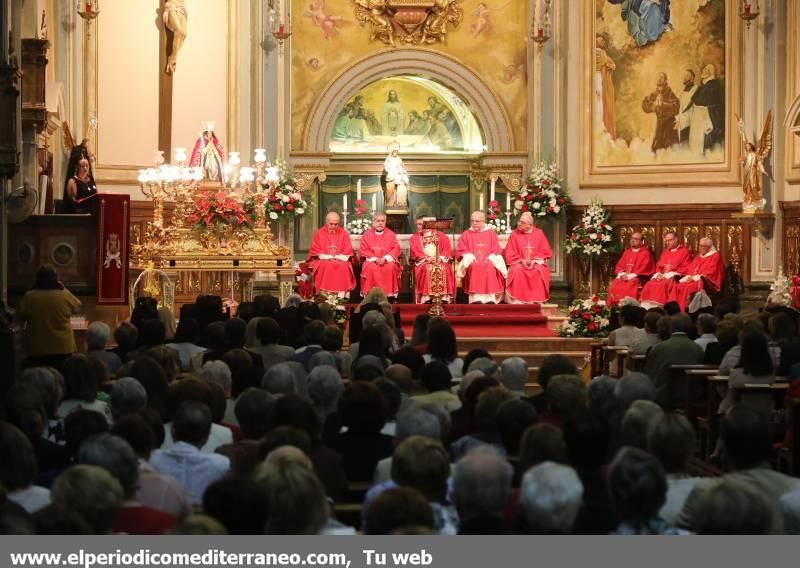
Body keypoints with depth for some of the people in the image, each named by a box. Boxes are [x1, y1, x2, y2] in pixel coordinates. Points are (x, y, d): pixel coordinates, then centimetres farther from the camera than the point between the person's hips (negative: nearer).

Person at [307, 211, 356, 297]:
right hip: (323, 260, -1)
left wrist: (337, 257, -12)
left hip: (340, 260, 1)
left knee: (344, 267, -32)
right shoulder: (319, 233, 7)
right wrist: (327, 256, -12)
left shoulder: (344, 233, 10)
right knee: (325, 266, -35)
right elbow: (315, 250, 2)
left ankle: (341, 295, -37)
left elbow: (348, 251, 6)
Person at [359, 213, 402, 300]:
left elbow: (396, 249, 2)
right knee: (370, 267, -34)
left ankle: (390, 294, -29)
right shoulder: (367, 234, 9)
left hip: (388, 260, 0)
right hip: (371, 260, 0)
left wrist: (385, 258, -15)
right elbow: (363, 250, 2)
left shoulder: (391, 234, 11)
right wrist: (375, 259, -14)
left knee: (391, 267, -32)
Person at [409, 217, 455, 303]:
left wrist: (440, 258, -14)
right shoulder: (414, 238, 15)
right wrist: (427, 258, -15)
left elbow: (448, 250, 5)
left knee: (445, 269, -33)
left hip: (441, 261, 0)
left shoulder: (441, 236, 14)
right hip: (423, 262, 0)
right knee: (425, 269, -36)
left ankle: (444, 297, -36)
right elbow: (414, 253, 1)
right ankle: (426, 297, -42)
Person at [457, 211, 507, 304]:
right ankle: (476, 299, -45)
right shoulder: (466, 235, 17)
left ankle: (491, 299, -42)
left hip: (488, 263, 0)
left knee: (491, 268, -35)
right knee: (475, 268, -36)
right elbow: (460, 252, 10)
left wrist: (490, 258, -8)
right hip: (472, 263, 0)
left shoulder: (491, 234, 17)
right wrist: (469, 257, -8)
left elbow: (496, 251, 11)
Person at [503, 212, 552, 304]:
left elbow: (545, 251, 3)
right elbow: (509, 254, 1)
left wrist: (534, 260, -11)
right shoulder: (514, 234, 1)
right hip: (519, 263, 0)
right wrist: (521, 260, -12)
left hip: (536, 262, 0)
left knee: (540, 272, -32)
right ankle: (518, 299, -30)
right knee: (517, 272, -33)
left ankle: (537, 299, -24)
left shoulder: (539, 233, 2)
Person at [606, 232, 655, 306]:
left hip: (637, 278, -5)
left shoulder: (645, 253, 1)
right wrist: (622, 274, -4)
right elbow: (619, 265, 18)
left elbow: (644, 269, -9)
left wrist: (630, 276, -16)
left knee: (629, 286, -37)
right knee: (613, 285, -23)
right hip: (624, 277, 5)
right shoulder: (627, 252, 21)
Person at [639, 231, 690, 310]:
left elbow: (685, 269, -6)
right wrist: (659, 274, -3)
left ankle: (657, 307, -34)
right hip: (662, 276, 6)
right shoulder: (665, 251, 22)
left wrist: (667, 275, -12)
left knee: (662, 285, -34)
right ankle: (646, 307, -28)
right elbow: (658, 266, 22)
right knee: (649, 285, -21)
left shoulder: (684, 251, 2)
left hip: (674, 277, -6)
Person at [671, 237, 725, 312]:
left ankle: (684, 311, -34)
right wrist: (689, 277, -4)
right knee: (677, 286, -20)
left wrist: (695, 278, -17)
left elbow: (710, 272, -11)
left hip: (707, 283, -7)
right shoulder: (698, 256, 23)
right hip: (692, 279, 7)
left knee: (688, 287, -34)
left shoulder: (715, 256, 0)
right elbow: (690, 269, 18)